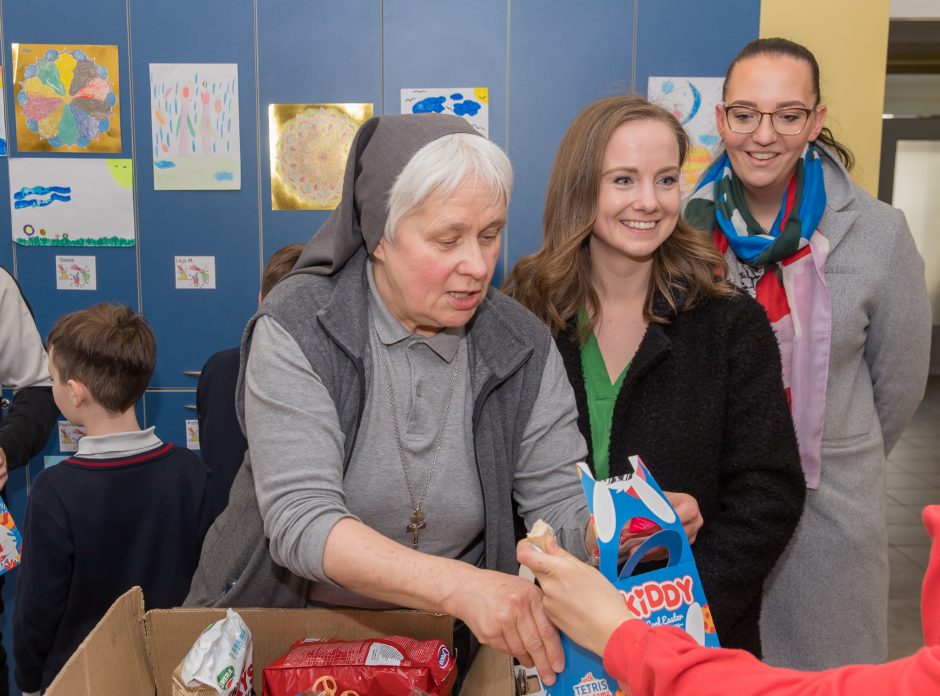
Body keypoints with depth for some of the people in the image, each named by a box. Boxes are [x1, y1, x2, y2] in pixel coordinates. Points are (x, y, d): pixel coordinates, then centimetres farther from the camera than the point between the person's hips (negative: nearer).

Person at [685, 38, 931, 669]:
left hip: (830, 507, -1)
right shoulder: (688, 224, -7)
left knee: (822, 665, 17)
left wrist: (833, 460, 11)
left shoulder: (878, 232, -10)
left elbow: (899, 380, 1)